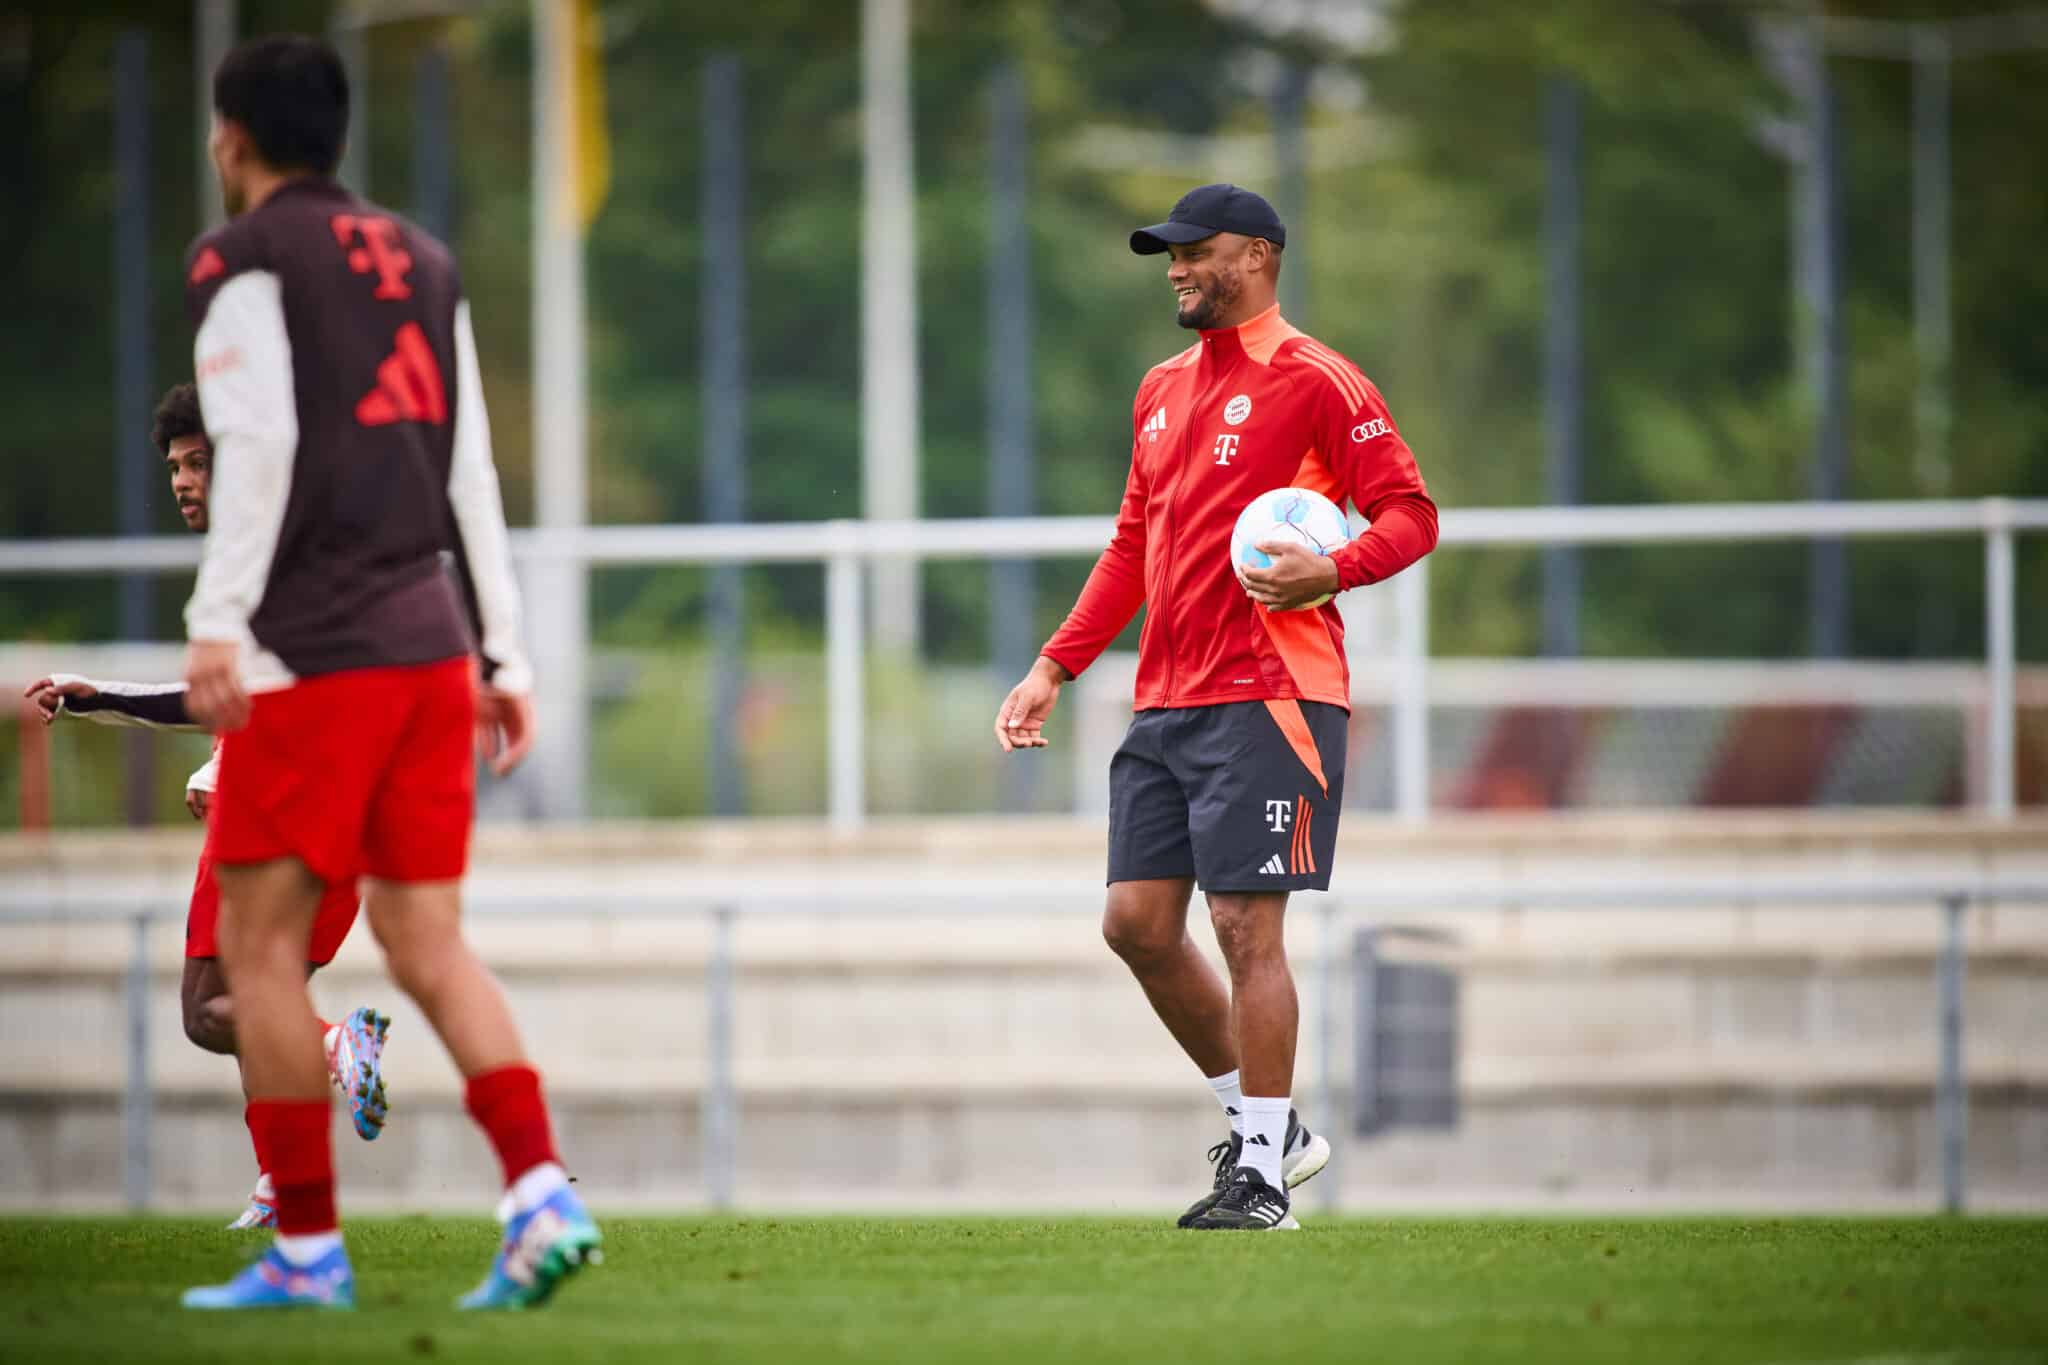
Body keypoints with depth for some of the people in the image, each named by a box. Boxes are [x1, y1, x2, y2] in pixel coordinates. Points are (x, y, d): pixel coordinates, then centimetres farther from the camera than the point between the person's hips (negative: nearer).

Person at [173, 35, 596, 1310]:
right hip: (432, 640, 6)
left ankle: (308, 1249, 0)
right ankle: (542, 1193, -12)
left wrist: (218, 621, -19)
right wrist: (504, 652, 17)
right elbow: (472, 473, 17)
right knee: (429, 948, 6)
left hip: (310, 655, -6)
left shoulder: (245, 261, -2)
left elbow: (258, 449, -14)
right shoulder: (422, 263, 18)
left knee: (262, 948, 2)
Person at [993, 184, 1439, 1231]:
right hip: (1165, 702, 8)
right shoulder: (1163, 393, 20)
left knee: (1246, 925, -9)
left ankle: (1260, 1176, -3)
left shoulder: (1314, 381, -4)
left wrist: (1334, 570, -26)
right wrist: (1056, 667, 19)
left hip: (1267, 694, -8)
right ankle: (1265, 1127, 17)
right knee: (1137, 922, 3)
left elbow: (1409, 513, -7)